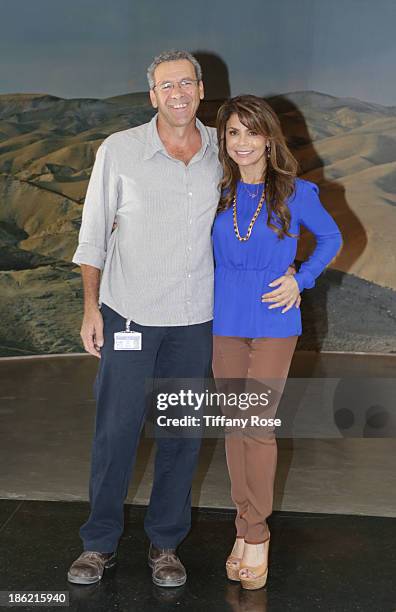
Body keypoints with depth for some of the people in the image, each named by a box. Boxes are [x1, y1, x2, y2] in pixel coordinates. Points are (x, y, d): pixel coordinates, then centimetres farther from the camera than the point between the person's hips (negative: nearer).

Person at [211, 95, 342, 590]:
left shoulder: (296, 193, -6)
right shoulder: (218, 193, 2)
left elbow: (331, 238, 9)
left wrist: (301, 280, -3)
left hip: (274, 323, -3)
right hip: (224, 323, 3)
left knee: (256, 424, -6)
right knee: (234, 425, 8)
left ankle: (254, 534, 11)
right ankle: (249, 527, 22)